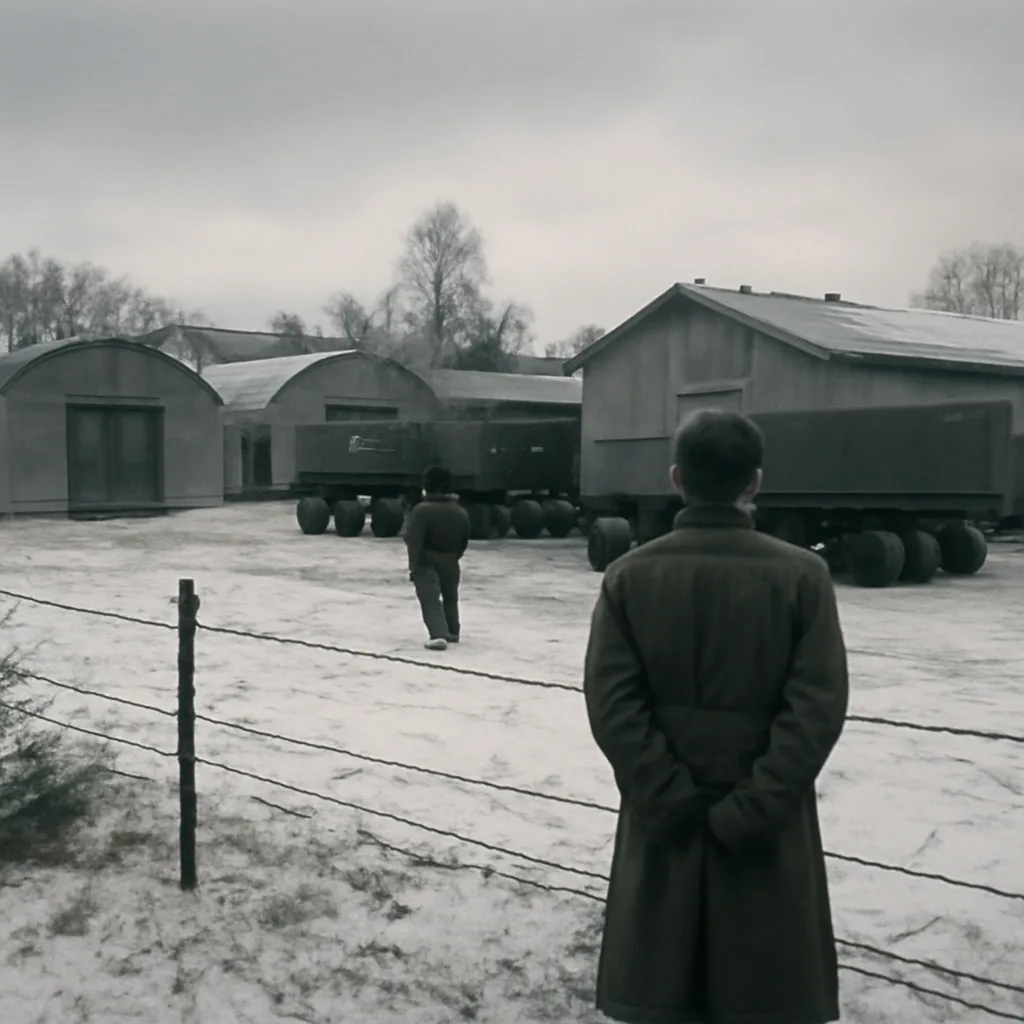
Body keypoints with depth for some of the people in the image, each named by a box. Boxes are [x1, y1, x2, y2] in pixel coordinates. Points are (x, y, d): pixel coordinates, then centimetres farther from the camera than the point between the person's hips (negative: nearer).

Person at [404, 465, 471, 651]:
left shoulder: (421, 510, -15)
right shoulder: (460, 512, 4)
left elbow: (414, 542, -19)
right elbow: (464, 541, 11)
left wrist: (413, 566, -17)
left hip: (427, 564, -6)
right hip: (450, 563, 6)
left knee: (431, 601, -10)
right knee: (450, 598, 23)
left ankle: (439, 635, -25)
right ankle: (452, 632, 33)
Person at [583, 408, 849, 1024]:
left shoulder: (630, 575, -5)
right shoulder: (802, 574, -8)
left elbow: (613, 706, -10)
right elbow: (818, 709, -14)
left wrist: (675, 805, -7)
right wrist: (751, 811, -12)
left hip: (664, 824, 2)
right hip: (770, 828, -1)